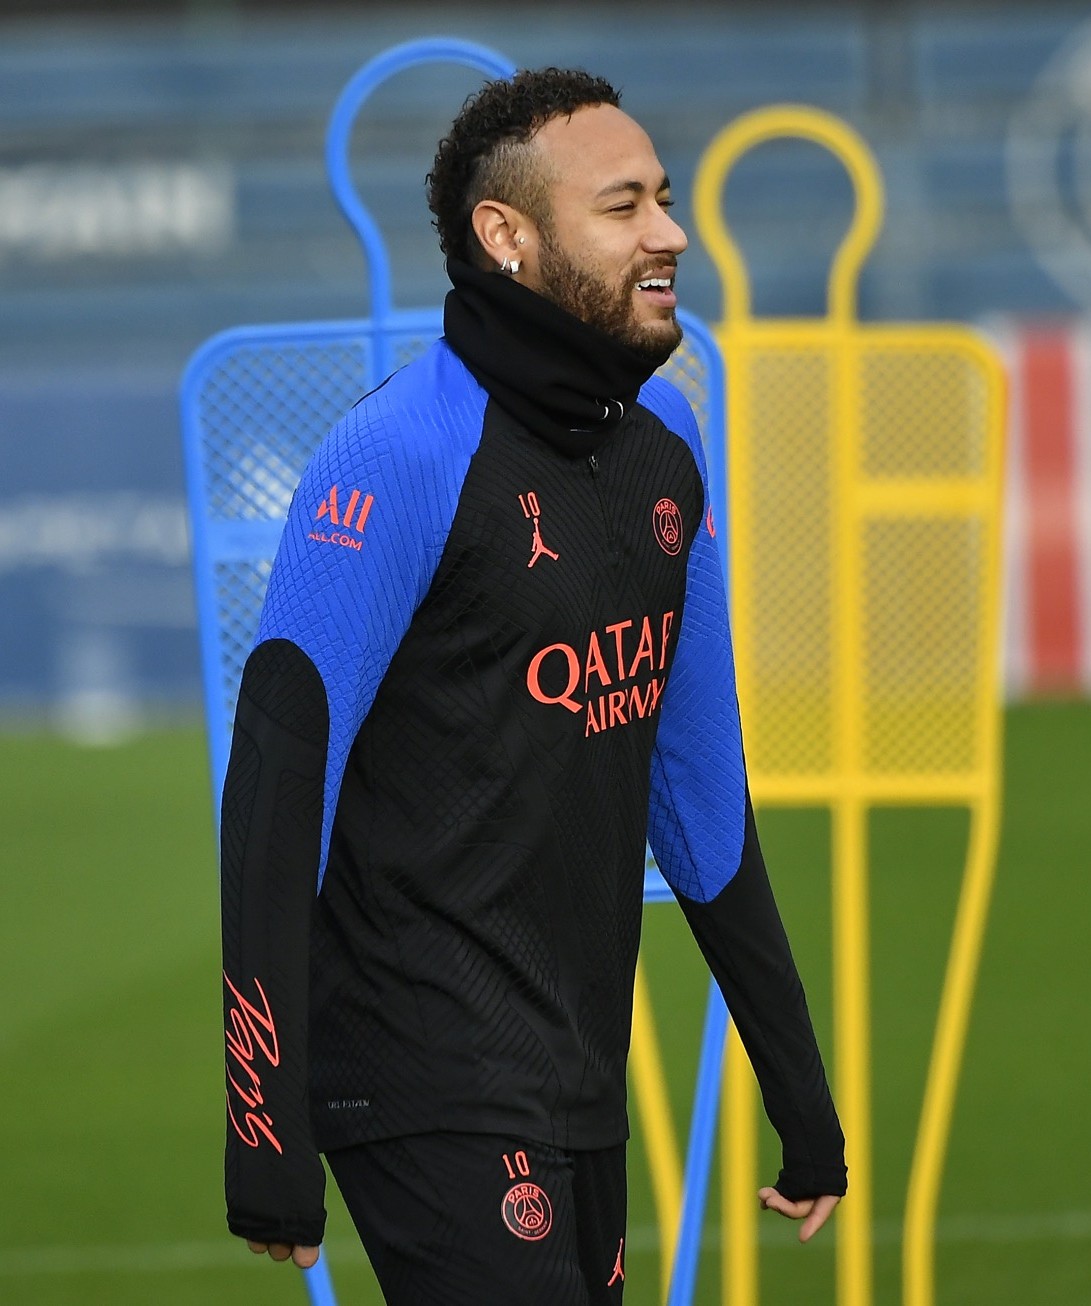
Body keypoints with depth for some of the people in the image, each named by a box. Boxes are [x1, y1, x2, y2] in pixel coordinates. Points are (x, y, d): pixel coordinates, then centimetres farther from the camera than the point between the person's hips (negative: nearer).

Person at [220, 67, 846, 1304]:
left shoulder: (664, 437, 10)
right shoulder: (405, 453, -13)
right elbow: (277, 788, -16)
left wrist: (802, 1103, 18)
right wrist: (269, 1148, -20)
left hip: (583, 1085, 8)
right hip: (436, 1092, -8)